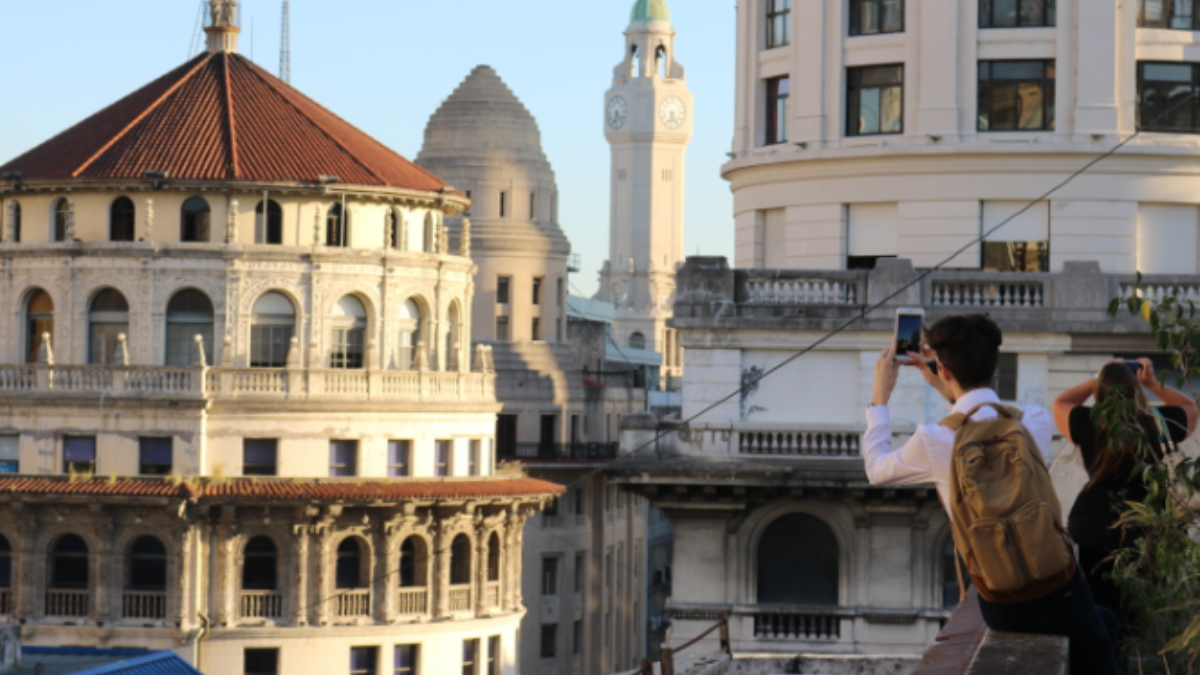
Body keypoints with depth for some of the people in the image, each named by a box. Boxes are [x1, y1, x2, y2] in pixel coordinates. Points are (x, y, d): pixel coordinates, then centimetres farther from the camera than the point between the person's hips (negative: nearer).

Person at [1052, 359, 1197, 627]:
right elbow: (1189, 407, 19)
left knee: (1100, 607, 5)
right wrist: (1153, 384, 14)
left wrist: (1098, 379, 16)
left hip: (1092, 523, 0)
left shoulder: (1088, 423, -6)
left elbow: (1060, 403, 17)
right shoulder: (1157, 423, -5)